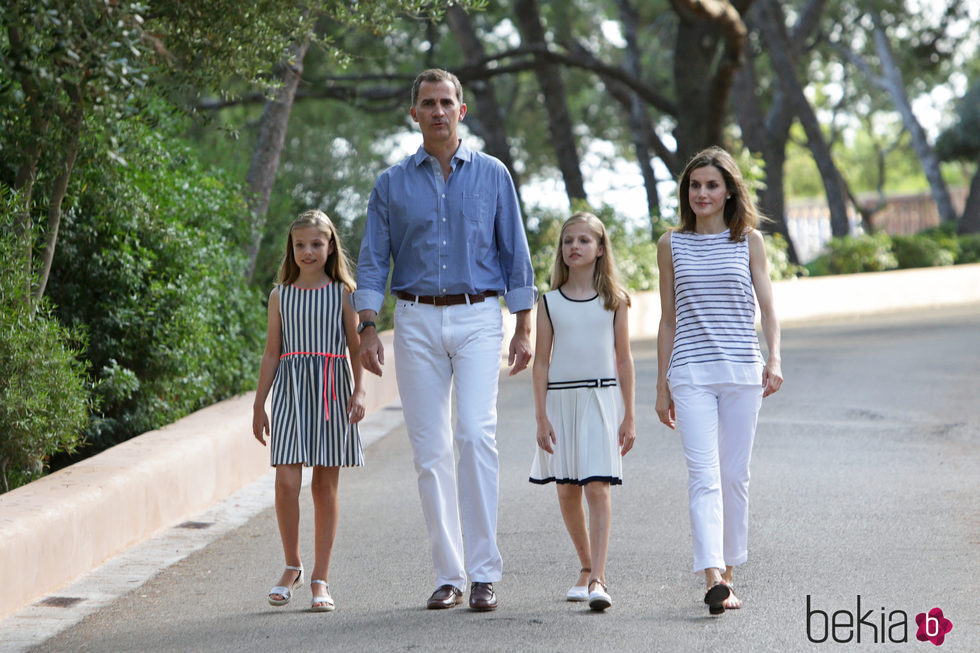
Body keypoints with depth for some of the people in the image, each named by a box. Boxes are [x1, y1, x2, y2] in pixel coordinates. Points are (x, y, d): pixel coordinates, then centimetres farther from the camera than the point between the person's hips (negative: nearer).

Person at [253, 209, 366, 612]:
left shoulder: (342, 293, 6)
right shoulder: (281, 296, 9)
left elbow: (356, 347, 6)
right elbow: (271, 353, 12)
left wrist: (359, 392, -6)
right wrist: (259, 404, 10)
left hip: (332, 390, 0)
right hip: (291, 389, 1)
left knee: (325, 486, 1)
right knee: (287, 482, -11)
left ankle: (320, 579, 8)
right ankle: (292, 566, 9)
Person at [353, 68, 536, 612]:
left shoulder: (492, 175, 7)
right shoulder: (391, 184, 9)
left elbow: (514, 253, 8)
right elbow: (373, 260, 7)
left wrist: (524, 328, 3)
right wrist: (367, 328, -5)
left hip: (477, 317, -2)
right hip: (416, 321, 2)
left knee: (476, 434, -17)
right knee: (430, 449, 0)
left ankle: (483, 571, -13)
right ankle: (448, 575, 6)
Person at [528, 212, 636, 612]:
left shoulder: (614, 300, 3)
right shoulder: (550, 302, 5)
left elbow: (623, 359, 5)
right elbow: (541, 362, 5)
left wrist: (628, 417, 3)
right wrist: (541, 417, -1)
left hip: (602, 399, -2)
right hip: (560, 399, 2)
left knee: (597, 488, -12)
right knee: (567, 491, 6)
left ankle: (598, 579, -16)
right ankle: (586, 568, 25)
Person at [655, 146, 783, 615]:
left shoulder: (749, 240, 8)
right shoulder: (672, 245, 10)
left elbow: (767, 308, 6)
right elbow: (668, 319, 14)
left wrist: (774, 359, -10)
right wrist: (662, 384, 13)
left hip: (742, 370, 1)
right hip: (690, 374, 0)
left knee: (734, 475, 4)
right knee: (703, 473, -13)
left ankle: (727, 573, 16)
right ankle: (713, 578, -24)